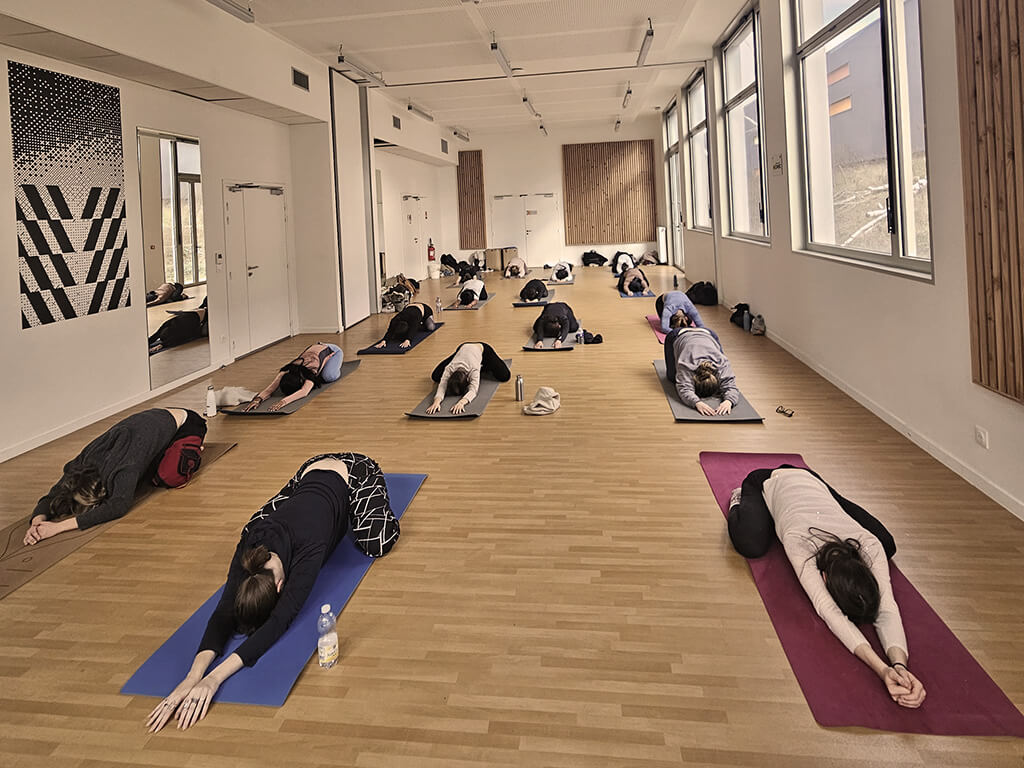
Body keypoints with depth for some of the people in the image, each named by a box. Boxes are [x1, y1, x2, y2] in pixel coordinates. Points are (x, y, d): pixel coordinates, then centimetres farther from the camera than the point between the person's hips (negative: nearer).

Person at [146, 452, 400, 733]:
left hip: (355, 470, -4)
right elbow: (224, 613, -35)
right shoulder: (249, 546, -29)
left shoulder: (308, 551, -43)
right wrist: (194, 675, -52)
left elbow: (279, 622, -47)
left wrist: (215, 678, -56)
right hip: (312, 470, 4)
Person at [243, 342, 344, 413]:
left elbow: (304, 392, -61)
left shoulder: (311, 370, -45)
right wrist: (258, 399, -62)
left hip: (332, 350, -5)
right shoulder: (286, 371, -31)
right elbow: (272, 386, -42)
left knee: (329, 376, -27)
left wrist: (283, 401, -76)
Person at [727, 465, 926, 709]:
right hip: (768, 485, -3)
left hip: (809, 480, 3)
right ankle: (738, 502, 8)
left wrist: (899, 664, -62)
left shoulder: (870, 545, -37)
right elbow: (827, 609, -55)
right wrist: (882, 669, -66)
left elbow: (887, 607, -43)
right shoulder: (797, 542, -47)